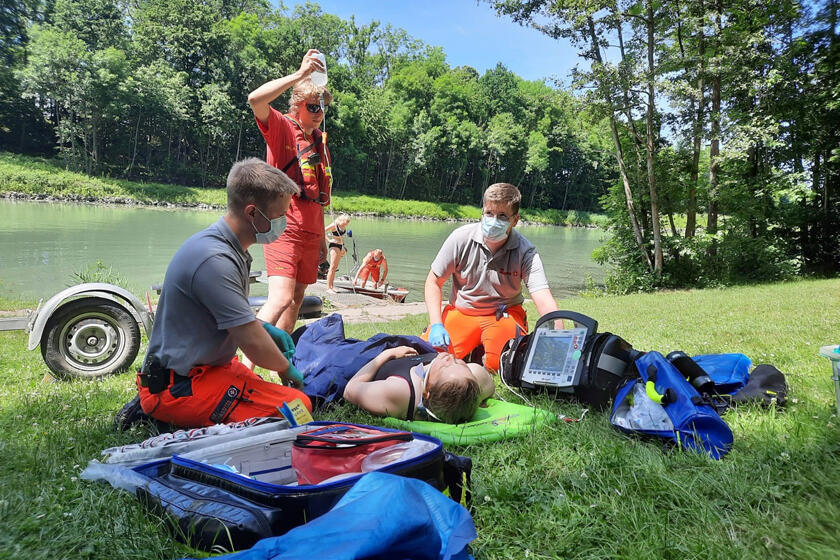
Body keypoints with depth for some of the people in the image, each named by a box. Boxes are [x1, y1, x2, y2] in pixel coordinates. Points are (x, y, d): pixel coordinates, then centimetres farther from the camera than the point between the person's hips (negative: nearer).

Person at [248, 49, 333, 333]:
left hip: (310, 232, 8)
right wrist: (300, 74, -25)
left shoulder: (320, 140, 18)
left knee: (297, 299, 10)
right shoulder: (282, 127, -1)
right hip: (284, 228, -7)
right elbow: (255, 99, -23)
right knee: (280, 299, -19)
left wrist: (322, 236, 19)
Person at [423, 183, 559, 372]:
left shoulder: (525, 252, -17)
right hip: (460, 312, 1)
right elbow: (434, 281, -3)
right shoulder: (461, 238, -13)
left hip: (504, 315, -1)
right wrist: (436, 324, -15)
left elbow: (544, 301, -25)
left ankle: (484, 353, 11)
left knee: (500, 365, -26)